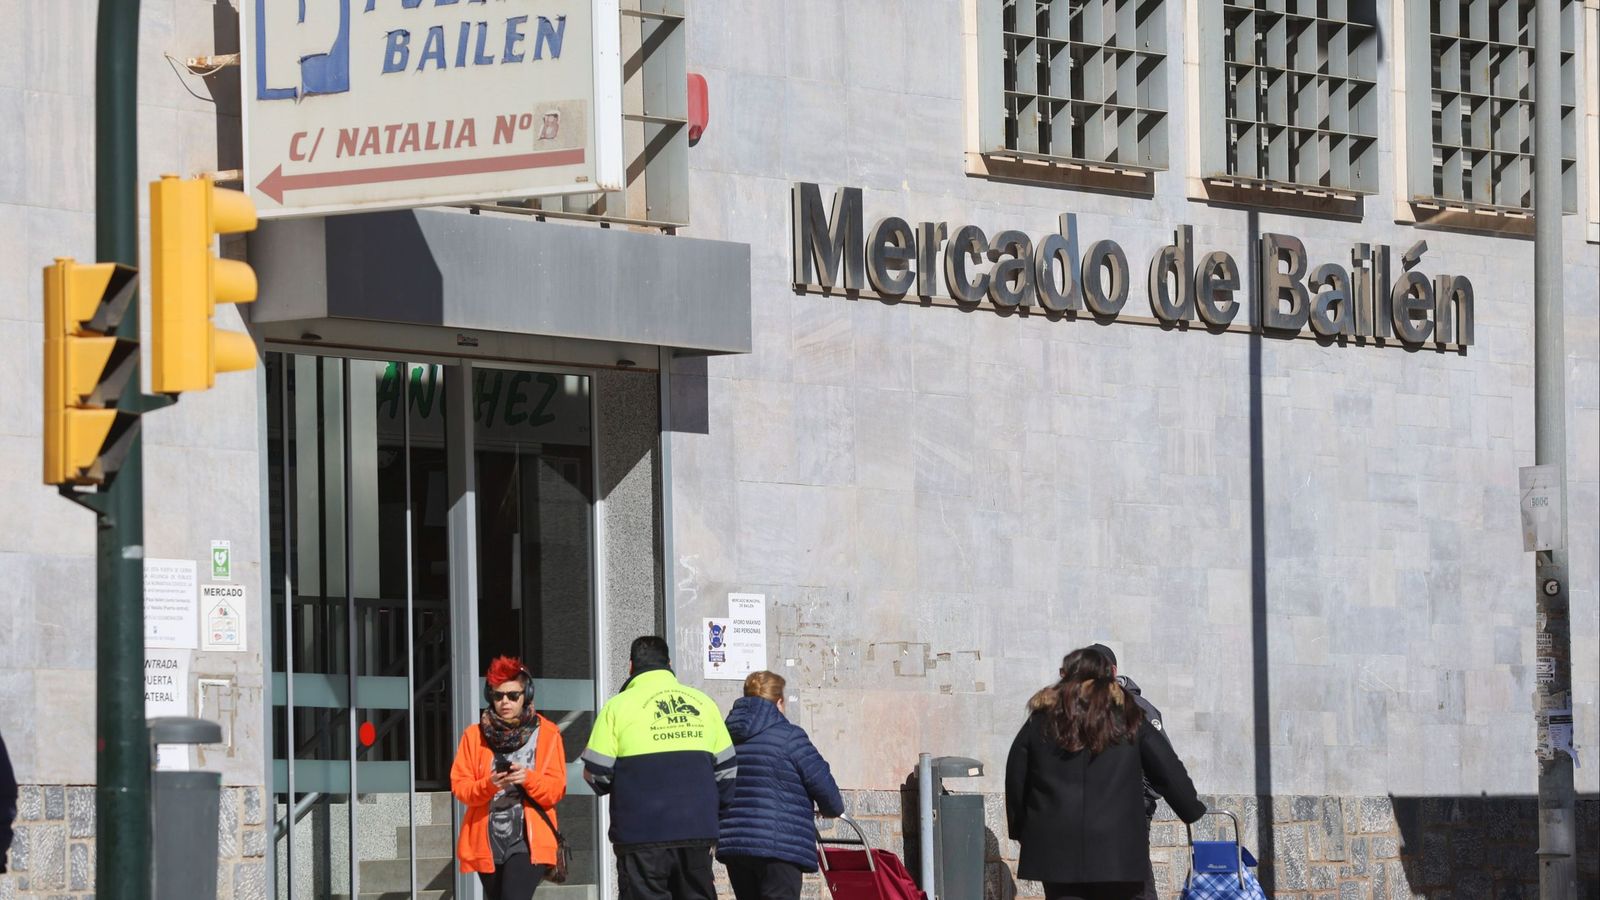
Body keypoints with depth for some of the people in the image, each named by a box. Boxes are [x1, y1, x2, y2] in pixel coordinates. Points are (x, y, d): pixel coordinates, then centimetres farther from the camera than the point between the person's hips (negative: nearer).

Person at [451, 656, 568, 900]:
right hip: (487, 841, 4)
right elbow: (459, 786, 1)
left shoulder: (546, 733, 3)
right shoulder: (475, 735, 7)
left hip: (529, 840, -4)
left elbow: (556, 789, -1)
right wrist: (487, 785, -20)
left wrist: (528, 779, -22)